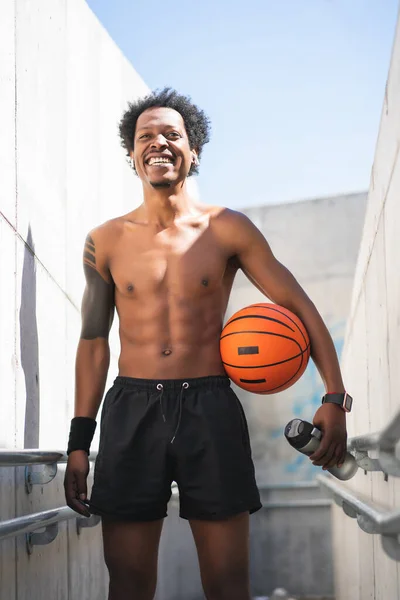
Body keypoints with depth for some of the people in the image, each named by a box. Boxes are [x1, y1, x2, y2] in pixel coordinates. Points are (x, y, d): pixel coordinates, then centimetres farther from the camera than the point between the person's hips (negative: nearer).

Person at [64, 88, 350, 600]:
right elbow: (93, 341, 9)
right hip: (131, 410, 1)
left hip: (210, 409, -1)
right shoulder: (106, 241, 7)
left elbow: (298, 306, 5)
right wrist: (79, 442, 4)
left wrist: (334, 396, -4)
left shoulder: (228, 229, 3)